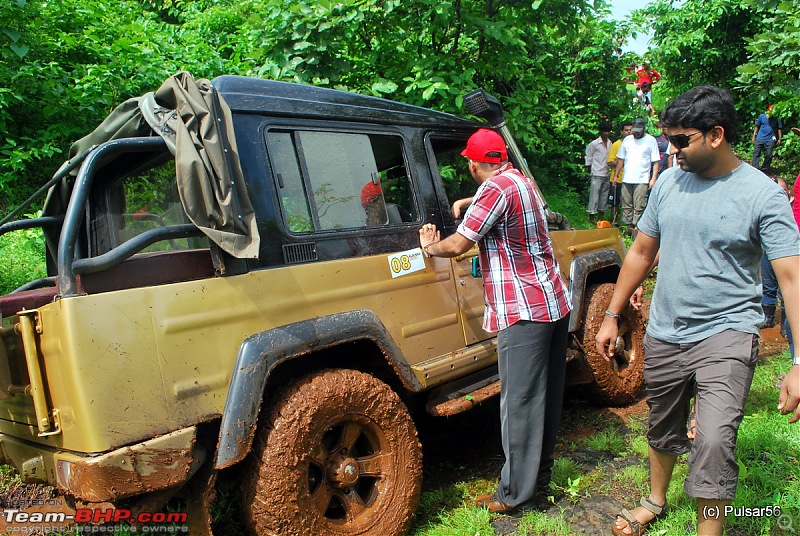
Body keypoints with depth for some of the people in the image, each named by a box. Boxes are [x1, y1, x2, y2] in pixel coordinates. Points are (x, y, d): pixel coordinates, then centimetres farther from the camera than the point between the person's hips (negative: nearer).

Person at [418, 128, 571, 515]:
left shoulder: (496, 188, -15)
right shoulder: (521, 180, 14)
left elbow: (457, 245, -14)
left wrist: (429, 247, 4)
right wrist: (471, 204, 37)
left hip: (524, 311, -10)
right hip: (555, 302, 10)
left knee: (520, 404, -2)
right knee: (548, 394, 17)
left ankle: (515, 494, 8)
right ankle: (541, 471, 32)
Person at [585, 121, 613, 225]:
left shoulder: (610, 143, 10)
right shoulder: (594, 144, -5)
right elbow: (588, 158, 0)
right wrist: (590, 172, -1)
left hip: (606, 175, 6)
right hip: (596, 175, -6)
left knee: (604, 197, 8)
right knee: (594, 196, -5)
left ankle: (600, 218, 16)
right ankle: (591, 218, 1)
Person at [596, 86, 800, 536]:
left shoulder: (762, 194, -12)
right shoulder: (670, 182, 2)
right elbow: (641, 252, 10)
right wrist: (612, 316, 11)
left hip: (727, 334, -5)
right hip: (664, 334, 5)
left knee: (714, 442, -18)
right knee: (663, 431, 20)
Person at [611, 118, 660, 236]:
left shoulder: (651, 140, 0)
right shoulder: (627, 140, 13)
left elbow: (655, 162, -3)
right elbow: (621, 159, 17)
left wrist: (654, 178, -11)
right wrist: (615, 175, 12)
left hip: (642, 180, -5)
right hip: (626, 179, 5)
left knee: (639, 206, -7)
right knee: (626, 205, 8)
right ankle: (629, 226, 16)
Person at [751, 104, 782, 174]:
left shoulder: (777, 118, 0)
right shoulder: (761, 116, 2)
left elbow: (779, 129, 6)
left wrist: (779, 139, 3)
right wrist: (754, 136, 7)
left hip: (770, 140, -1)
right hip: (760, 139, 1)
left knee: (768, 155, 3)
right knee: (756, 153, -6)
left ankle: (764, 170, 15)